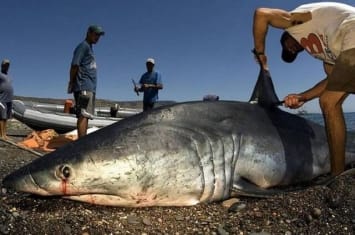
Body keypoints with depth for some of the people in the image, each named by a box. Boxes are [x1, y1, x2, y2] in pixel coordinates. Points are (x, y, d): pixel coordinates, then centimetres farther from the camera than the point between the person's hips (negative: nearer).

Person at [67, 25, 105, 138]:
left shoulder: (89, 47, 24)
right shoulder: (83, 46, -5)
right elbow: (74, 65, -14)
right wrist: (72, 83, -8)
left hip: (89, 88, 9)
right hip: (84, 87, -9)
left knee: (85, 115, 8)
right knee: (83, 115, -14)